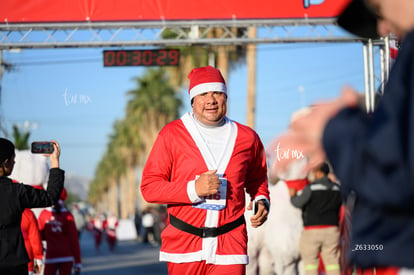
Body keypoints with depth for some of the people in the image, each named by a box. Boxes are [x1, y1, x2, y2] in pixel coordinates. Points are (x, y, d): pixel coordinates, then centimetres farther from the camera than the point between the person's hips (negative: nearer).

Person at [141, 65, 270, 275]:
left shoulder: (246, 137, 7)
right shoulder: (171, 134, 0)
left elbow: (257, 178, 26)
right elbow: (149, 187, -3)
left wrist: (261, 201, 4)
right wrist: (193, 189, -17)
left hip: (229, 242, 0)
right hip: (184, 241, 0)